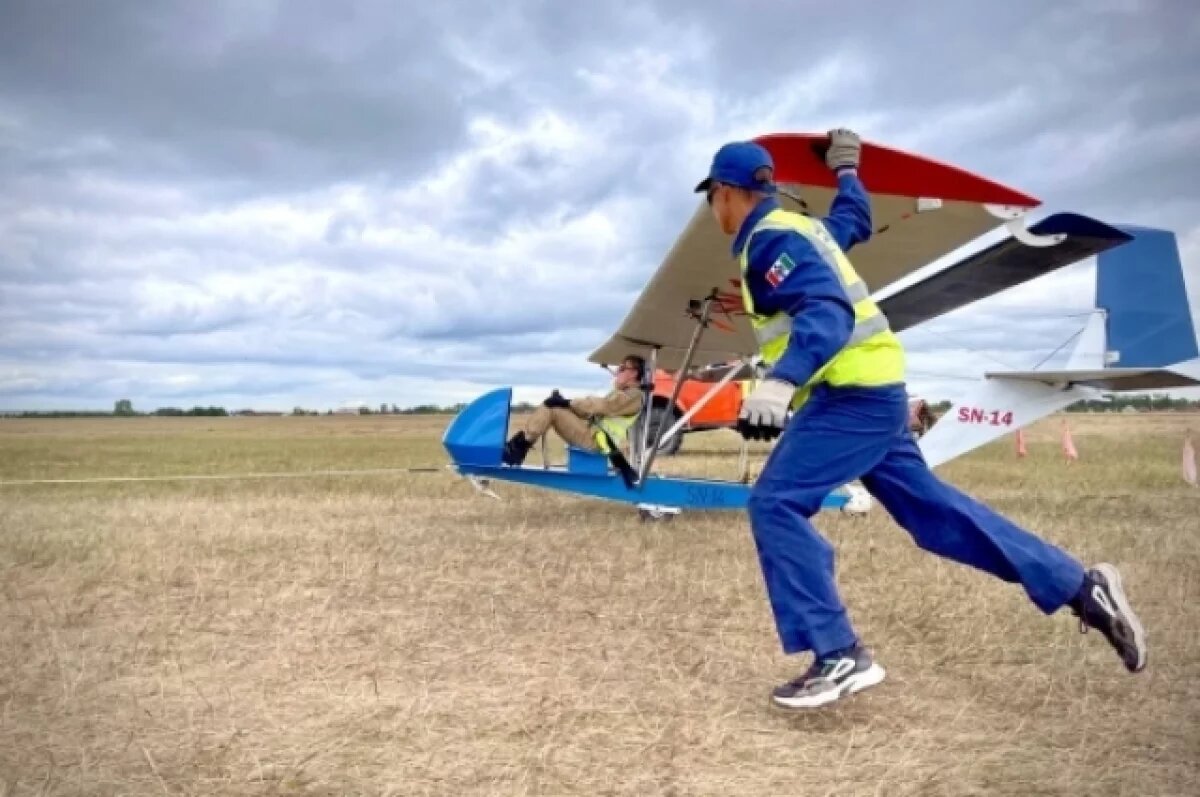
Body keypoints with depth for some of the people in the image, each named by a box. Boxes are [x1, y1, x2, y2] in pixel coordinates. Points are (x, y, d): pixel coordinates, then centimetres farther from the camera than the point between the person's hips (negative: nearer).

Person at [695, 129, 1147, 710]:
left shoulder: (770, 239, -12)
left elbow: (827, 311, -26)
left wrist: (778, 383, -40)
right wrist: (846, 171, 56)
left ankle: (839, 656, -15)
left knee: (774, 504, -15)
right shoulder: (794, 226, 17)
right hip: (871, 389, 10)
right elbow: (853, 221, 37)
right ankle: (1082, 588, 20)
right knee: (930, 506, 13)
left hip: (853, 393, -10)